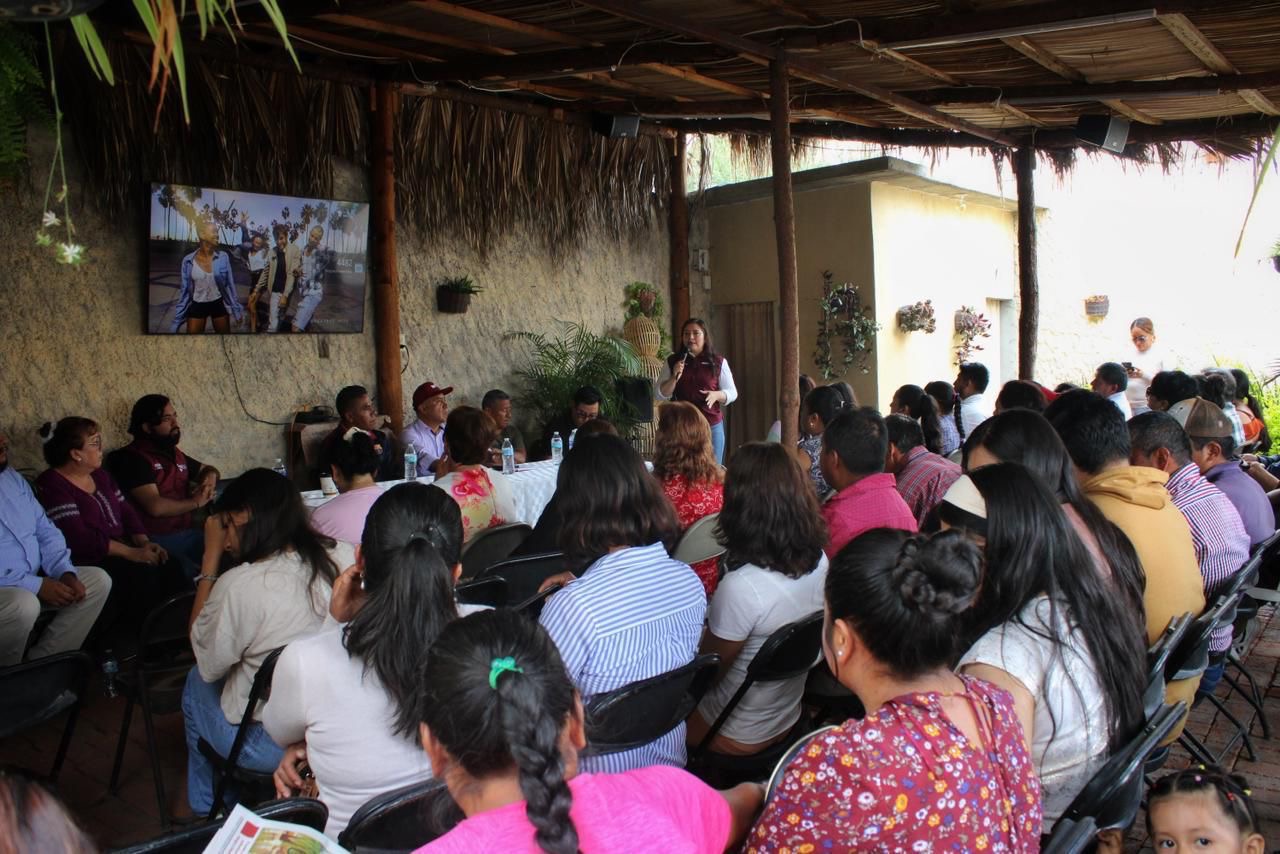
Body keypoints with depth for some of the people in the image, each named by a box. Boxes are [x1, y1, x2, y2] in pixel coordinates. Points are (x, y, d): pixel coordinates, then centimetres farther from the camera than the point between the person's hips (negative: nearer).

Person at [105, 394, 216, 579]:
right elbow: (156, 506, -17)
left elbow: (208, 469, 36)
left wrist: (209, 480, 11)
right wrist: (196, 502, -3)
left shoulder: (174, 453, 18)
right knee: (193, 575, -34)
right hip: (158, 540, -7)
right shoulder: (133, 458, -6)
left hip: (188, 532, 7)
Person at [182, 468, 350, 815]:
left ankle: (207, 810, 39)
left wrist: (211, 558, -7)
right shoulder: (343, 557, -8)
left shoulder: (239, 585, -23)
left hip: (272, 746, -5)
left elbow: (208, 663, -6)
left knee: (197, 683, 22)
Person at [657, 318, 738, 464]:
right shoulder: (673, 361, 6)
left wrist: (716, 395, -14)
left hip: (712, 426, 0)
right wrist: (674, 377, -13)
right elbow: (661, 394, 4)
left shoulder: (718, 362, 3)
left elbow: (732, 392, 6)